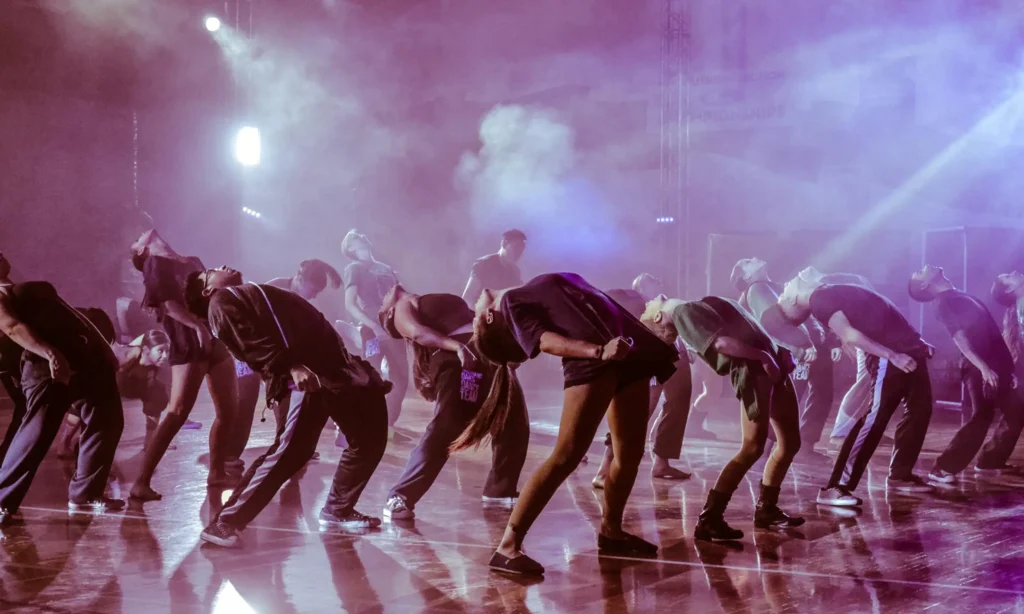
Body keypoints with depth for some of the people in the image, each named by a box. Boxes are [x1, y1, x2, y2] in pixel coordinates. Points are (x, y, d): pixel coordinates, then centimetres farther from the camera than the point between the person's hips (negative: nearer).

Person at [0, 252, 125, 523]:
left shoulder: (37, 287, 27)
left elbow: (74, 319, 27)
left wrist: (103, 348, 21)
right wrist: (49, 353, -33)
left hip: (88, 359, 8)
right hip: (46, 366, -8)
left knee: (106, 423, 9)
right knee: (35, 434, -11)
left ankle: (84, 493, 17)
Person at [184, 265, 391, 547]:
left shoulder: (254, 293, 28)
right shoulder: (222, 301, 2)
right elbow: (248, 340, -15)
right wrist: (289, 366, -26)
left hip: (334, 365, 9)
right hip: (306, 374, -9)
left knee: (370, 436, 13)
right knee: (290, 451, -19)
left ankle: (337, 510, 24)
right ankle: (225, 523, -13)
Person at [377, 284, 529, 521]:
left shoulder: (446, 302, 33)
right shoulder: (403, 307, 10)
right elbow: (417, 332, -10)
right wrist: (457, 346, -24)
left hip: (491, 354, 8)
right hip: (456, 359, -8)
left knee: (514, 424, 14)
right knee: (443, 431, -19)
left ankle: (499, 491, 25)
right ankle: (400, 499, -19)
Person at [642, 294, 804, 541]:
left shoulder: (699, 307, 20)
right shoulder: (685, 312, -4)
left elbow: (750, 332, 17)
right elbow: (720, 342, -18)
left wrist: (778, 353, 4)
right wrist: (761, 356, -17)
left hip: (772, 363, 9)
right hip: (753, 370, -9)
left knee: (789, 443, 13)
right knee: (753, 448, -15)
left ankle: (766, 509, 24)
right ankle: (709, 519, -16)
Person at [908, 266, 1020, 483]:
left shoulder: (959, 297, 19)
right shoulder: (944, 303, -8)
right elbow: (960, 338, -19)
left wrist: (1008, 365, 20)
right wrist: (983, 367, -29)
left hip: (996, 364, 8)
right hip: (979, 368, -8)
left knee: (1015, 413, 10)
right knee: (982, 417, -9)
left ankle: (990, 460, 22)